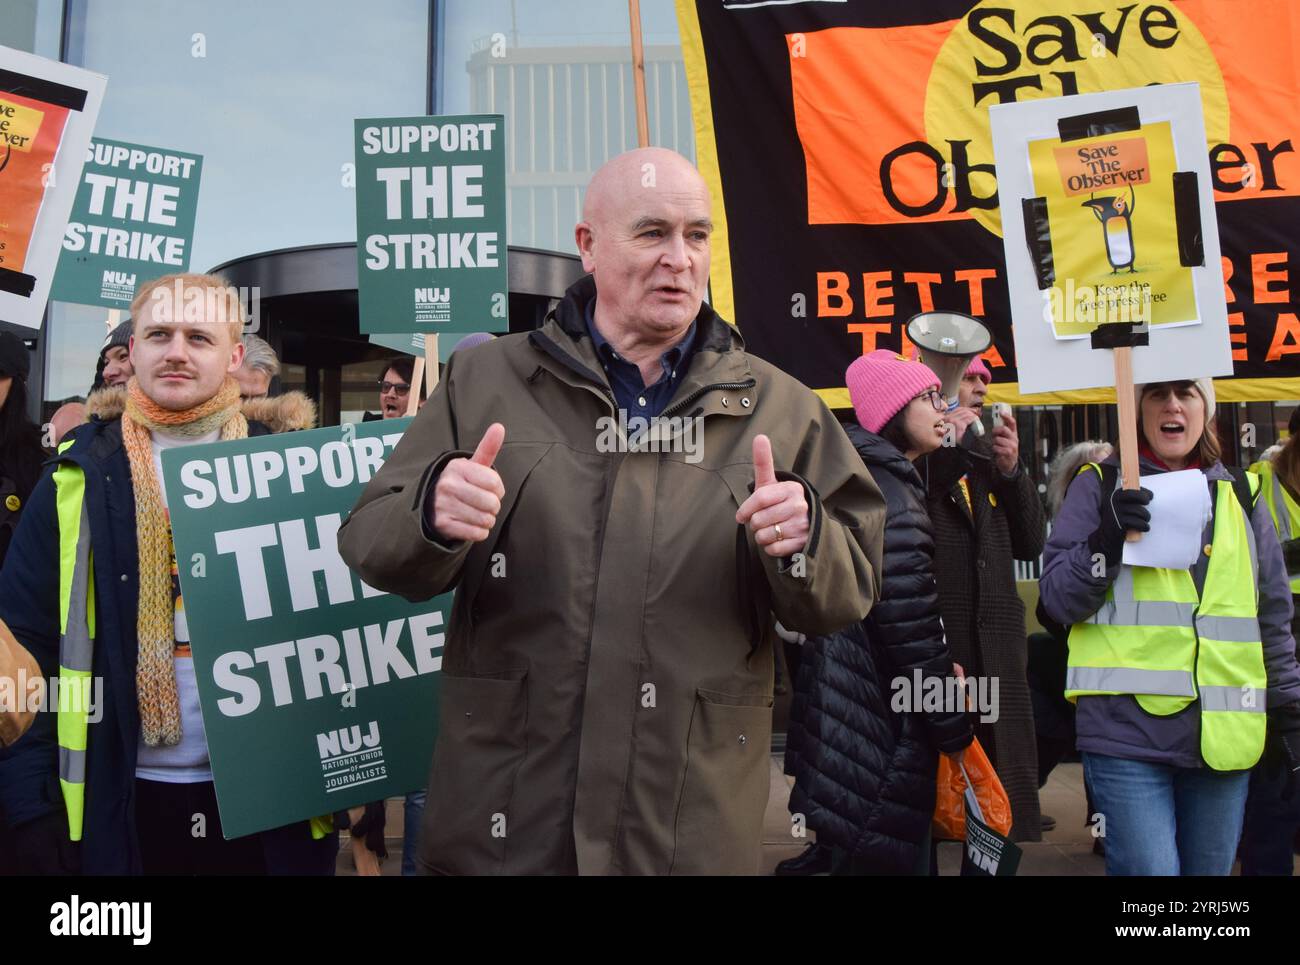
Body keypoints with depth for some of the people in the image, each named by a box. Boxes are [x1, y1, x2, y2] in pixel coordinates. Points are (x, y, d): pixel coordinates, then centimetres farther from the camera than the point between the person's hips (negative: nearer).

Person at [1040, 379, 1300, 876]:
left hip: (1223, 735, 4)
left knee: (1208, 867, 13)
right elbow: (1057, 599, -3)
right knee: (1148, 868, -10)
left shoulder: (1240, 494, 14)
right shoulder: (1101, 486, 3)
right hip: (1128, 728, -4)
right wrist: (1107, 539, -18)